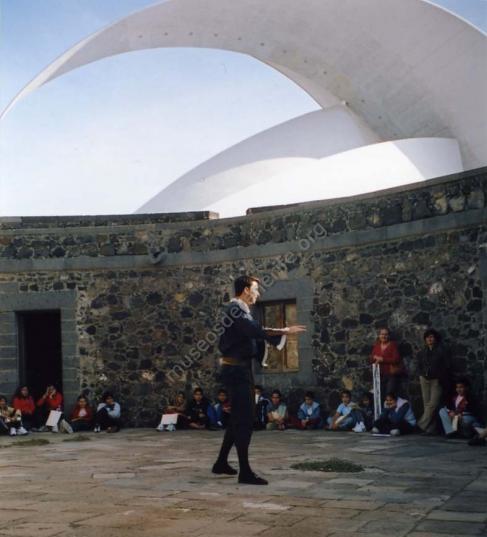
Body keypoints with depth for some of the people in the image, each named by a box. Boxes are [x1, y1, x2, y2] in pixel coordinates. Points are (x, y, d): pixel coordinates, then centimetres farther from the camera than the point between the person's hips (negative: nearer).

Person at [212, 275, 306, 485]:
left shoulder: (240, 310, 17)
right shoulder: (234, 309, -14)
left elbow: (252, 334, 16)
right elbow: (256, 331, -27)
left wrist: (280, 333, 9)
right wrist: (284, 331, -22)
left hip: (240, 368, 10)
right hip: (236, 369, -10)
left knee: (239, 418, 16)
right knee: (244, 420, -8)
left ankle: (221, 463, 25)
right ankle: (245, 472, -6)